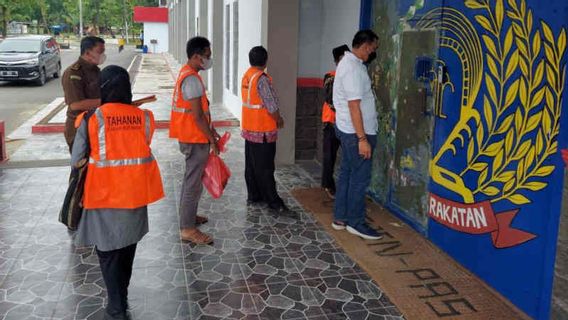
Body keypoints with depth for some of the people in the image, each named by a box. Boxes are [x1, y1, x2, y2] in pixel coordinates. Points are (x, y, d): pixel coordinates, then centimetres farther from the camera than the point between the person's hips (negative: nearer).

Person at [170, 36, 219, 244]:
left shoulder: (187, 74, 13)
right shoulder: (192, 79, -20)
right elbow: (197, 116, -22)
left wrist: (210, 130, 20)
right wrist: (211, 139, -14)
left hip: (190, 137, 11)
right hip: (195, 139, -11)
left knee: (191, 179, 22)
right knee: (193, 182, -4)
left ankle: (188, 216, 36)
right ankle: (188, 229, 3)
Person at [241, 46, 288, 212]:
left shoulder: (246, 76, 7)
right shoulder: (262, 79, -20)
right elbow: (272, 106, -20)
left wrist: (276, 117, 12)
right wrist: (279, 120, -2)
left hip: (248, 129, 8)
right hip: (263, 130, -8)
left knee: (251, 164, 15)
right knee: (265, 168, -2)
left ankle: (253, 195, 24)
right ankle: (273, 201, 6)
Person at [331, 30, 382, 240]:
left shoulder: (349, 62, 12)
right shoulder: (353, 68, -20)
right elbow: (354, 106, -24)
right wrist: (362, 138, -24)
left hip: (347, 129, 10)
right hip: (356, 132, -10)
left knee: (347, 173, 14)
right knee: (360, 177, -1)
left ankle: (340, 218, 23)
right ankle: (355, 222, 9)